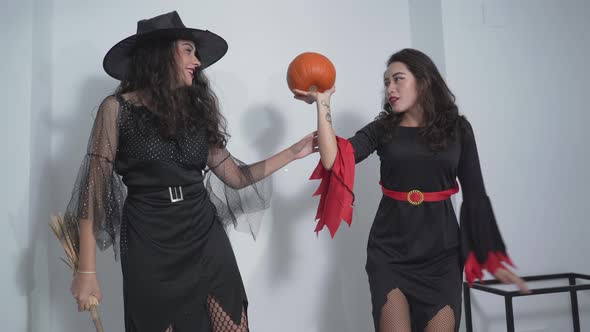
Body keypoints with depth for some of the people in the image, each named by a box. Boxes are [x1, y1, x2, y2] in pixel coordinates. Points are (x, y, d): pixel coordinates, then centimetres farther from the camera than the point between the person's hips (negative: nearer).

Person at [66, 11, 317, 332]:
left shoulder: (196, 109, 8)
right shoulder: (118, 108, -4)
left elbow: (236, 177, 10)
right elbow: (95, 186, -5)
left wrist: (293, 153, 5)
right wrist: (87, 269, -8)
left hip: (207, 241, 4)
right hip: (150, 248, -3)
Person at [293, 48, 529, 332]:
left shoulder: (457, 128, 2)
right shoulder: (382, 129, 2)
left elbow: (474, 194, 5)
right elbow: (334, 160, -13)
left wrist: (493, 257, 5)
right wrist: (322, 104, -16)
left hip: (441, 251, 0)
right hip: (389, 251, 0)